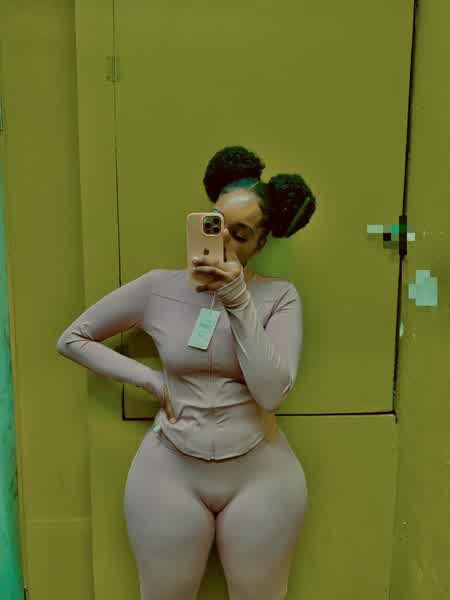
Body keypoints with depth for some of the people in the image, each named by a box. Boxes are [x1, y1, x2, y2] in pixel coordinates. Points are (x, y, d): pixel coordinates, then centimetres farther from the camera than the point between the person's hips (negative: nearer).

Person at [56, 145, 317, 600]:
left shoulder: (279, 296, -7)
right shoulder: (159, 287, -5)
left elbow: (271, 392, -17)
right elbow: (72, 339, 2)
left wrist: (240, 302, -22)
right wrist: (151, 379, -7)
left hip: (260, 474, 0)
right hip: (171, 472, 1)